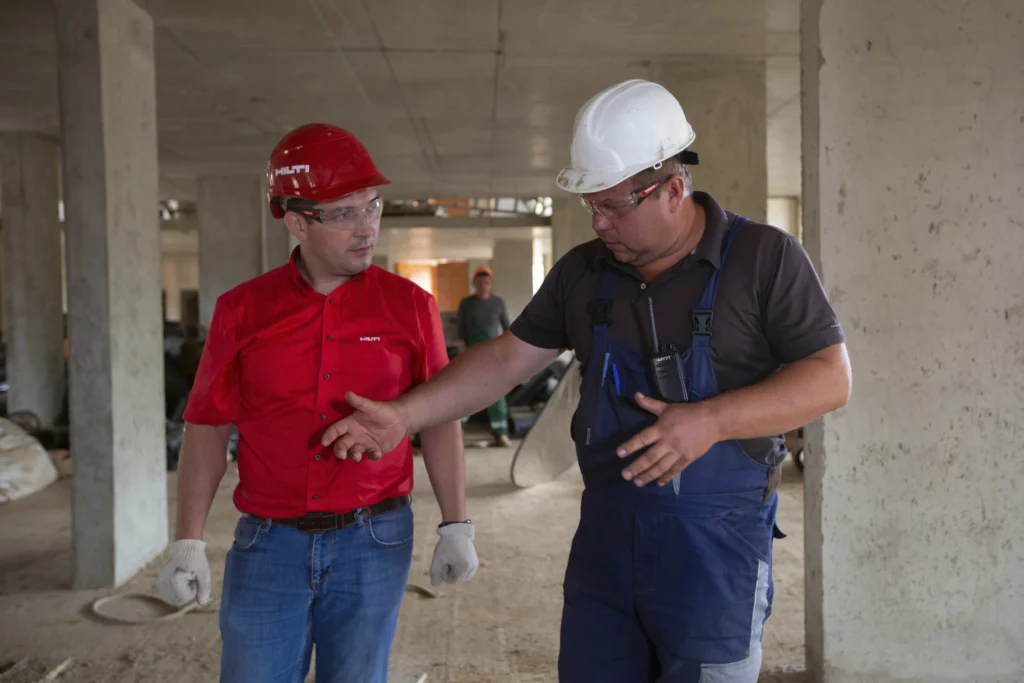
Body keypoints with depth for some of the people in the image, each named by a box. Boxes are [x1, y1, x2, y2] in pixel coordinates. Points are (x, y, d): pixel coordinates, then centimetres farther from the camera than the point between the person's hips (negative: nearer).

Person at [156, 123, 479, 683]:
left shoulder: (408, 305, -2)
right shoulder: (242, 311, -1)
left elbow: (439, 422, 2)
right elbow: (208, 428, 3)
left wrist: (455, 526, 1)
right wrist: (188, 542, 0)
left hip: (373, 544, 0)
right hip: (268, 543, 1)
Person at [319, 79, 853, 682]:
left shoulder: (763, 257, -7)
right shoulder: (582, 273, 7)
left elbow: (831, 378, -10)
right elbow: (506, 360, 10)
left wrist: (710, 421, -22)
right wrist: (403, 417, 2)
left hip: (717, 540, -4)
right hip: (605, 531, 4)